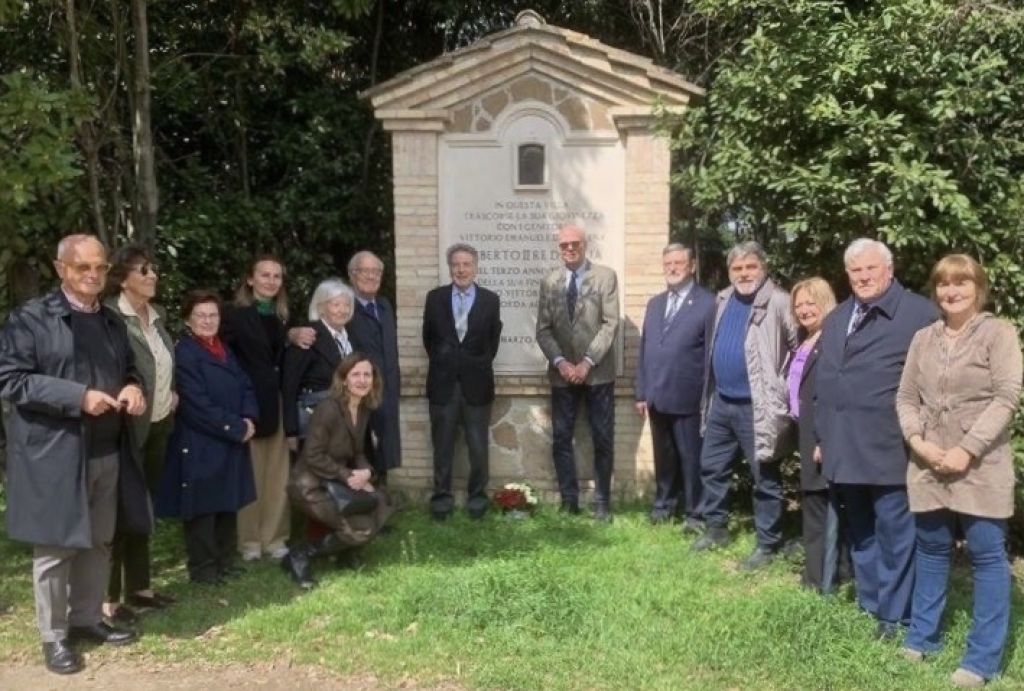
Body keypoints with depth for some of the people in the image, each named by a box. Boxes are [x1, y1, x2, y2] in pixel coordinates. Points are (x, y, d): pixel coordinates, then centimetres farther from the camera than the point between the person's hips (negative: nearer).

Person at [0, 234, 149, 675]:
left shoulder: (112, 322, 13)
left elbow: (128, 369, 23)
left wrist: (133, 388, -2)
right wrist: (78, 397, -21)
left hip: (108, 452, 6)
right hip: (53, 453, -6)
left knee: (99, 542, 14)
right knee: (55, 545, 3)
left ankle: (88, 619, 29)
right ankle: (54, 636, 17)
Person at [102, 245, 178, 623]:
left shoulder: (157, 313, 10)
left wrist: (171, 392, 8)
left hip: (159, 425, 8)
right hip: (128, 428, -8)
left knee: (144, 507, 16)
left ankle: (138, 586, 27)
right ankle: (108, 596, 12)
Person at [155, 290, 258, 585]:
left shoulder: (224, 350, 13)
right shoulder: (183, 353, -14)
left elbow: (245, 386, 11)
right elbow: (197, 405, -20)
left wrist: (248, 419, -8)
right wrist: (237, 428, -16)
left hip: (231, 444, 8)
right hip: (200, 446, -8)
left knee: (228, 505, 15)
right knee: (202, 508, 0)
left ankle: (225, 562, 26)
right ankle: (203, 568, 12)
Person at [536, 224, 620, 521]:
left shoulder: (606, 276, 0)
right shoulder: (549, 281, 8)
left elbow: (611, 323, -6)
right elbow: (543, 329, 4)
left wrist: (588, 362, -14)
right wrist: (560, 362, -11)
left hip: (598, 372, -2)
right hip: (562, 373, 2)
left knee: (603, 440, 3)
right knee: (561, 440, 4)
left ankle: (602, 501, 15)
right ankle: (569, 500, 15)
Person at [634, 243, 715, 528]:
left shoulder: (708, 303, -6)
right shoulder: (654, 303, 15)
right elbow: (644, 350, 14)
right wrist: (641, 392, 10)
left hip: (688, 398, -5)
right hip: (658, 397, 5)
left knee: (691, 458, 4)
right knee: (663, 456, 16)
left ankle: (694, 512, 17)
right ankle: (664, 503, 30)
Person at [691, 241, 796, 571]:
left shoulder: (778, 303, -14)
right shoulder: (724, 300, 10)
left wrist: (786, 387, -14)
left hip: (756, 406, -7)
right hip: (721, 402, 8)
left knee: (764, 478, 5)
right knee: (712, 467, 17)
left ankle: (767, 545, 17)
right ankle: (716, 528, 33)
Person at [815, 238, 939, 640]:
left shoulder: (920, 313, -7)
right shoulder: (836, 318, 15)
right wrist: (821, 436, 16)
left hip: (889, 446, -6)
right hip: (844, 445, 7)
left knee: (893, 532, 3)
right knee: (859, 531, 16)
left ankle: (894, 612, 16)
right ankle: (870, 602, 29)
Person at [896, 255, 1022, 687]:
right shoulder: (923, 338, 10)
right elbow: (906, 396, 10)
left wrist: (967, 450, -16)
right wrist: (917, 440, -7)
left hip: (980, 466, -4)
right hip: (929, 465, 4)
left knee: (987, 556, 1)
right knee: (931, 550, 14)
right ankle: (922, 637, 27)